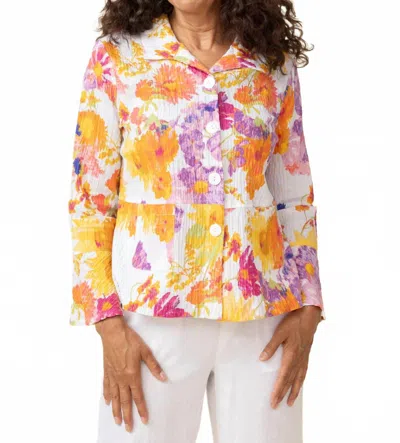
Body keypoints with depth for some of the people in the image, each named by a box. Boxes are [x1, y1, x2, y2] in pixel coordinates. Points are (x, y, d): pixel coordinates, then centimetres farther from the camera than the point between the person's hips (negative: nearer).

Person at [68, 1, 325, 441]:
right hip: (154, 309, -1)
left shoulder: (274, 61, 6)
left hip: (261, 310, 2)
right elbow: (90, 196, -1)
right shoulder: (117, 55, 1)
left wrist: (307, 309, 0)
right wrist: (109, 323, -8)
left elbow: (296, 195, 9)